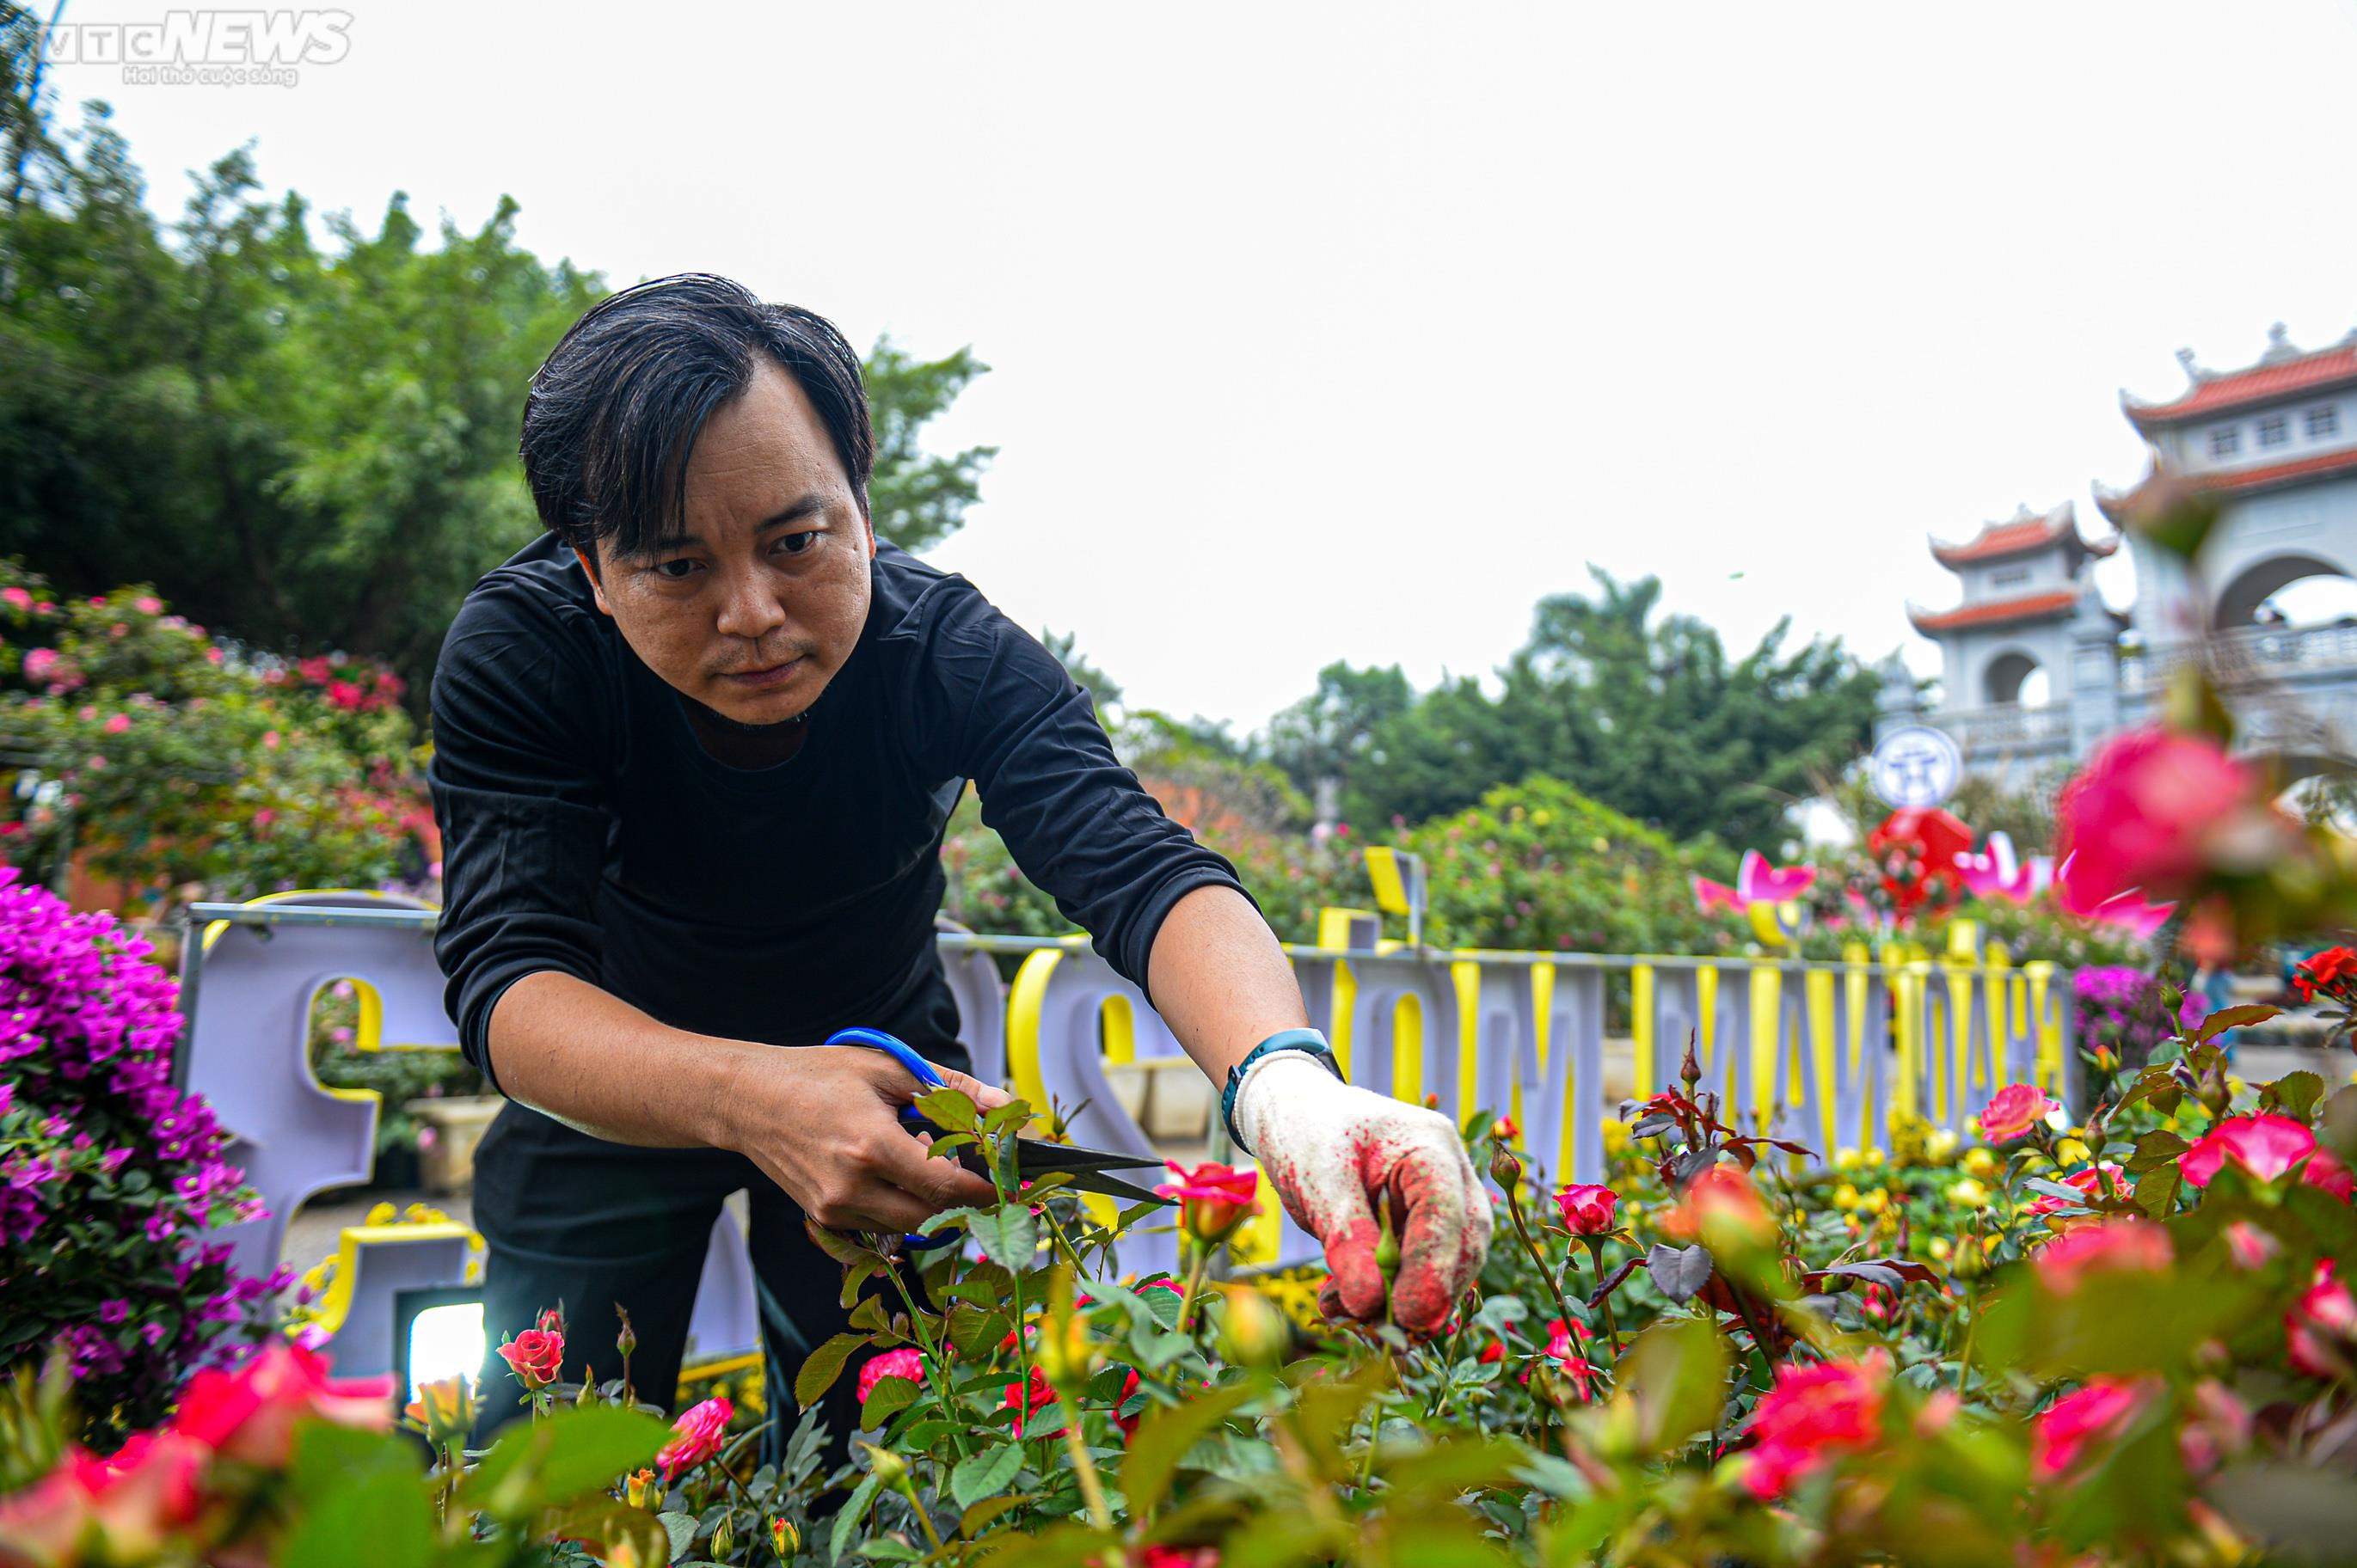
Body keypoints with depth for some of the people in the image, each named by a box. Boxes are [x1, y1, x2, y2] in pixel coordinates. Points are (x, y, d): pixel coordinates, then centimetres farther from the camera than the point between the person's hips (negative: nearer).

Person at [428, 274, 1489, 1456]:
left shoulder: (952, 650, -27)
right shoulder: (515, 652, -27)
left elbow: (1142, 870, -38)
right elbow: (507, 979, -35)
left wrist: (1285, 1078, -59)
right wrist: (745, 1095, -55)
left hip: (885, 1076, 0)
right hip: (618, 1092, 0)